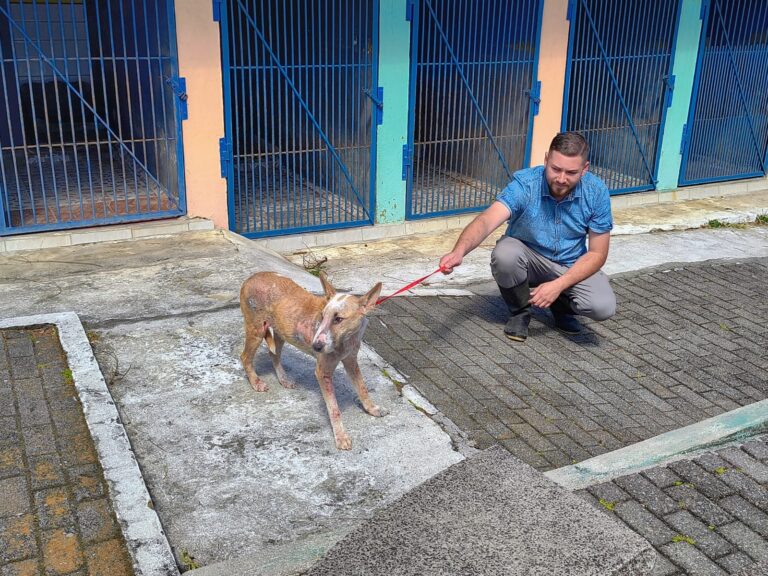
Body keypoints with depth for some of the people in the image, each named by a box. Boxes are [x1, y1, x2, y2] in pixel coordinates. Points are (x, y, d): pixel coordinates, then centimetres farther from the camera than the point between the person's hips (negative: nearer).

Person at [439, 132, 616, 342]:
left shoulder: (597, 192, -20)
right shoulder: (525, 183, -26)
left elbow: (597, 253, -14)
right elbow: (487, 220, -41)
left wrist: (558, 285, -27)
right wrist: (458, 252, -61)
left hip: (572, 266, 1)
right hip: (528, 257, 0)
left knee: (603, 307, -26)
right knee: (504, 255, -35)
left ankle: (563, 304, 10)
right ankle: (520, 312, -4)